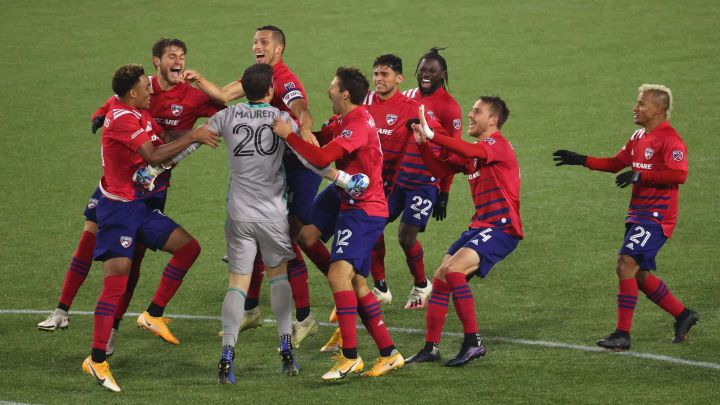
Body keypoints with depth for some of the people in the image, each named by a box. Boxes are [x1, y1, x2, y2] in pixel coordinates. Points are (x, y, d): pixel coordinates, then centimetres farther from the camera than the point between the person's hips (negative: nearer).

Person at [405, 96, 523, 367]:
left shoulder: (498, 145, -10)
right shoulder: (472, 153, 18)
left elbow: (469, 151, -31)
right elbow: (440, 169, 20)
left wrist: (432, 136, -30)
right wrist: (422, 143, 4)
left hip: (501, 228, -9)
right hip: (479, 226, 9)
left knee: (453, 270, -25)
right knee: (440, 279, 3)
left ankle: (473, 343, -18)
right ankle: (431, 348, 12)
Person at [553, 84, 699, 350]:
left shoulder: (670, 139, -13)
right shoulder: (639, 137, 15)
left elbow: (679, 174, -25)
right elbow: (616, 163, 24)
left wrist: (640, 175, -25)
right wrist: (581, 160, 16)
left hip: (656, 216, -9)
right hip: (638, 214, 9)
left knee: (626, 264, -17)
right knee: (639, 275, 12)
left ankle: (622, 334, -15)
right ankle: (683, 316, 28)